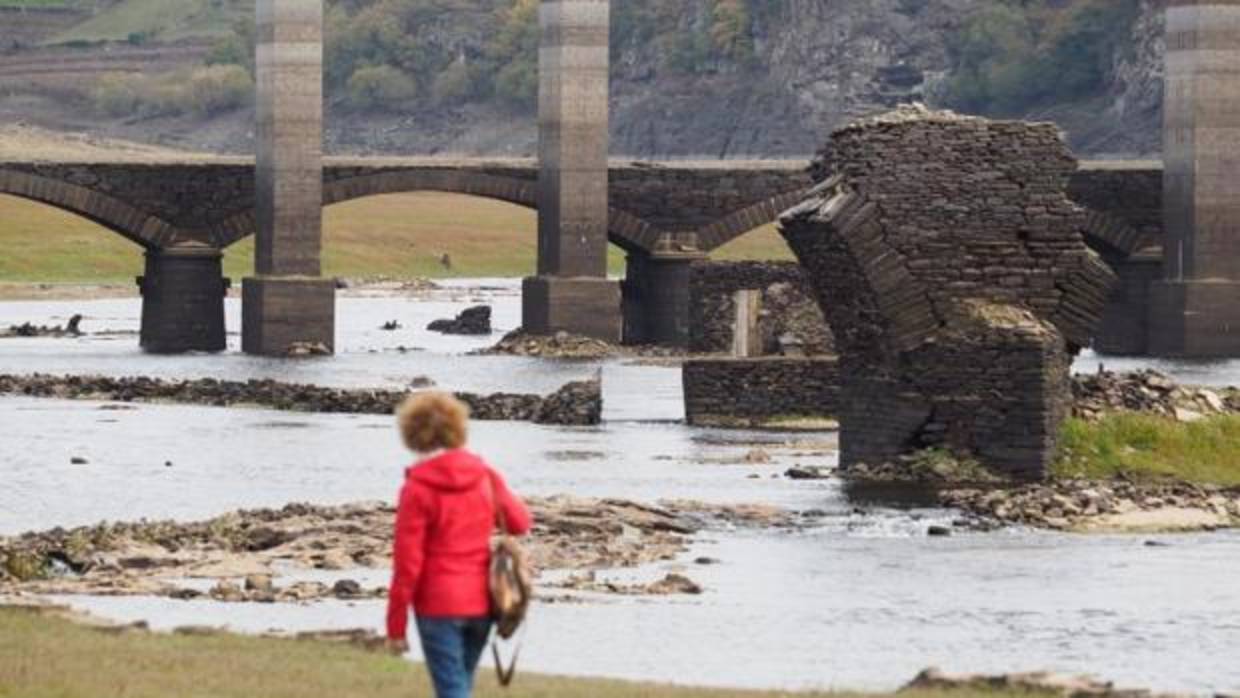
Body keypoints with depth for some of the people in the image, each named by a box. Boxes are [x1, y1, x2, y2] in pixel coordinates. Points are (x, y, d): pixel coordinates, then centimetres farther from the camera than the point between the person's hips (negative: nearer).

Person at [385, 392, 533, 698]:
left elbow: (407, 562, -12)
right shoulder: (484, 475, 1)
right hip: (481, 601, 5)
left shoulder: (417, 488, -12)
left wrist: (396, 625, -5)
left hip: (438, 605, -5)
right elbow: (521, 522, 12)